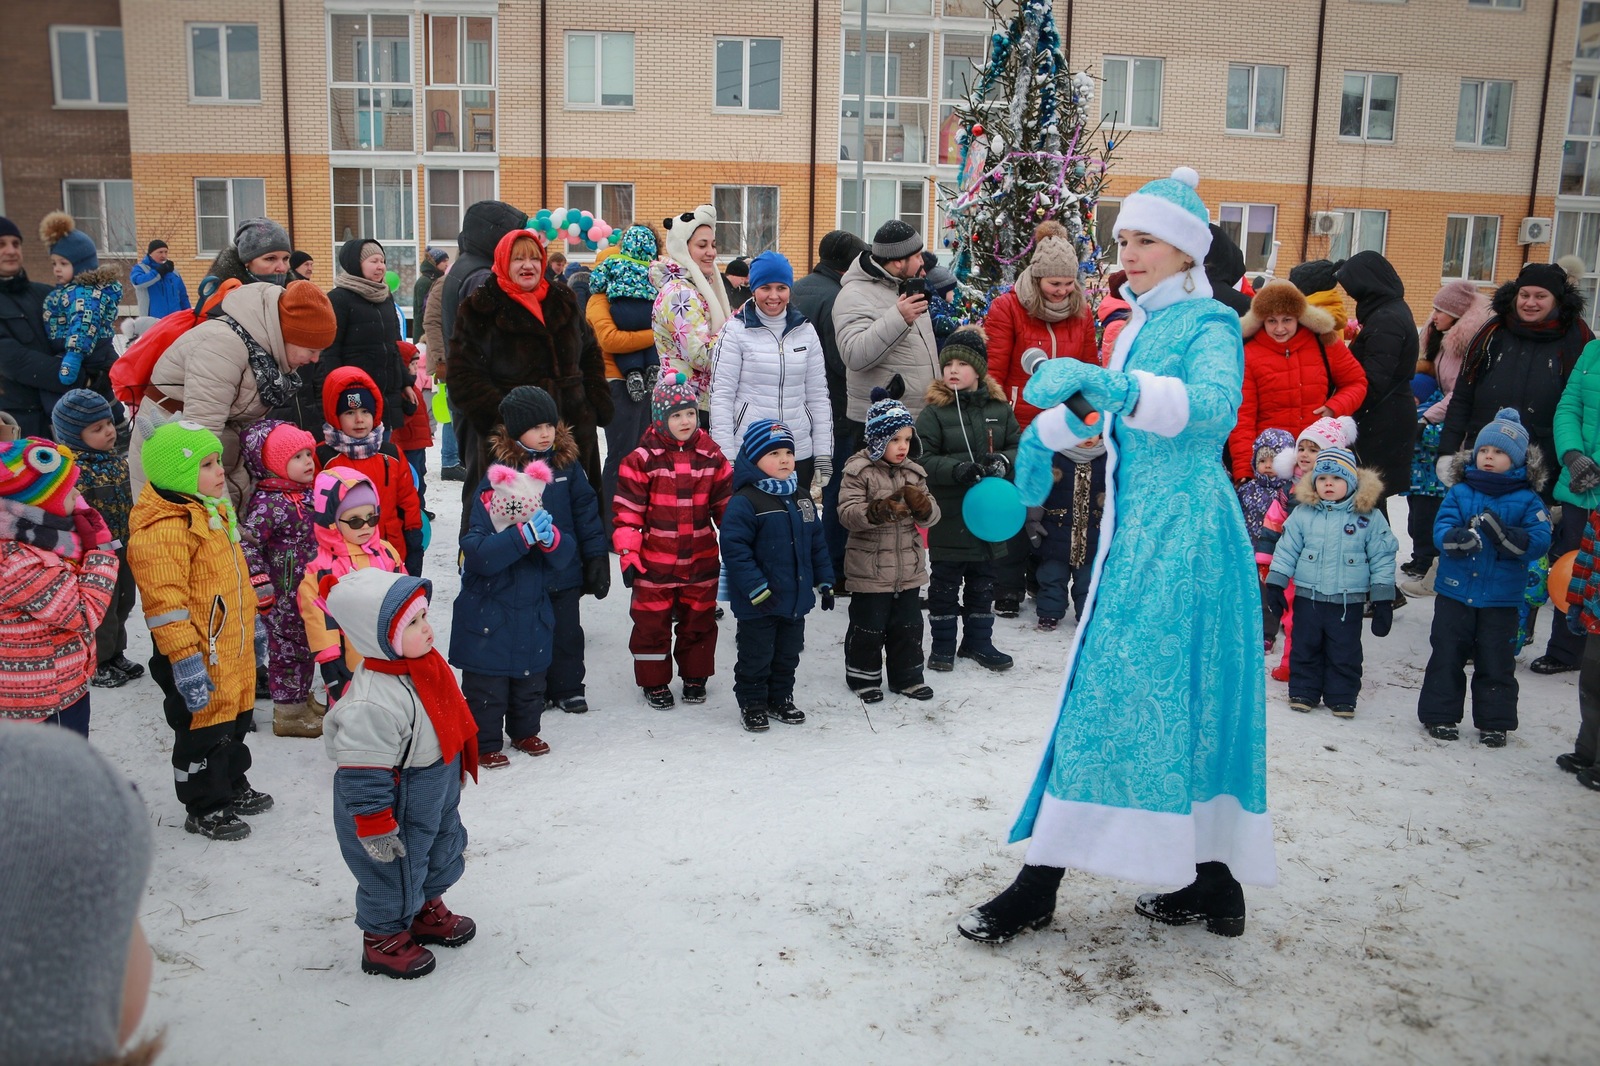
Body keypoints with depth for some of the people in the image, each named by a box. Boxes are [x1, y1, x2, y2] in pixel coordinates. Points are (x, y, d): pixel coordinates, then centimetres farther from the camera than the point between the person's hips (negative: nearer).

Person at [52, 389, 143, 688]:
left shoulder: (117, 458, 3)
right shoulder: (75, 469, -24)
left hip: (123, 547, 8)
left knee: (123, 602, 21)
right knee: (102, 610, 6)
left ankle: (115, 654, 39)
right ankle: (97, 665, 23)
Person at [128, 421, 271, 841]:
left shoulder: (212, 511, 10)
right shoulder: (163, 529, -24)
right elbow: (166, 601, -26)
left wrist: (250, 624, 28)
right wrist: (185, 659, -27)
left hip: (233, 649, 10)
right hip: (201, 655, -10)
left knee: (234, 720, 22)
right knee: (204, 728, 4)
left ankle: (232, 787, 40)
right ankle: (205, 808, 19)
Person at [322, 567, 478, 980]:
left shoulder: (425, 664, -6)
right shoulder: (371, 705, -36)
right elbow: (362, 775, -31)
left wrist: (453, 775, 22)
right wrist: (376, 830, -24)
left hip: (436, 798, 9)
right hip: (398, 813, -9)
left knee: (442, 853, 27)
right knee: (395, 876, 12)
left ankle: (426, 912, 52)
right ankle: (384, 939, 36)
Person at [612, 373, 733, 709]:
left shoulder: (711, 456, 1)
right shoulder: (642, 458, -9)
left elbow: (726, 504, 9)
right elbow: (626, 510, -8)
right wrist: (627, 552, -12)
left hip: (701, 561, 3)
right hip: (655, 561, -3)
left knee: (699, 621, 14)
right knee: (652, 624, 7)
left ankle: (695, 677, 31)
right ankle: (654, 682, 23)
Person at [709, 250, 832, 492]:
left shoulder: (806, 331, 9)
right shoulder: (736, 331, -2)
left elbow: (819, 395, 10)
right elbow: (721, 397, -6)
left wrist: (824, 454, 5)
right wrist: (725, 456, -11)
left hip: (799, 453, 4)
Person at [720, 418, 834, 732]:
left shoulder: (802, 500, 7)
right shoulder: (744, 502, -18)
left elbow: (817, 543, 14)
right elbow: (734, 547, -22)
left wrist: (825, 581, 12)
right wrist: (756, 588, -24)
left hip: (796, 599, 7)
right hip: (759, 603, -7)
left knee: (788, 654, 19)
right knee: (756, 657, 7)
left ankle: (780, 699, 35)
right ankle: (752, 704, 23)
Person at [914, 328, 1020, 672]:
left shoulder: (999, 408, 4)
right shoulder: (934, 412, -8)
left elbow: (1019, 445, 7)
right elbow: (922, 459, -14)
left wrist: (1004, 461, -14)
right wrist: (957, 469, -27)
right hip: (949, 515, -4)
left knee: (983, 581, 16)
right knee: (946, 582, 7)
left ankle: (978, 641, 30)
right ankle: (943, 644, 20)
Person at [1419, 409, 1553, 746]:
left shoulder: (1527, 500, -1)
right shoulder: (1460, 492, 1)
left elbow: (1540, 541, -11)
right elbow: (1441, 529, -8)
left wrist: (1503, 534, -28)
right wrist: (1456, 538, -31)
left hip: (1501, 597, -1)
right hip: (1455, 592, 1)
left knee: (1496, 662, 7)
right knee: (1446, 656, 7)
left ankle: (1495, 722, 20)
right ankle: (1440, 715, 18)